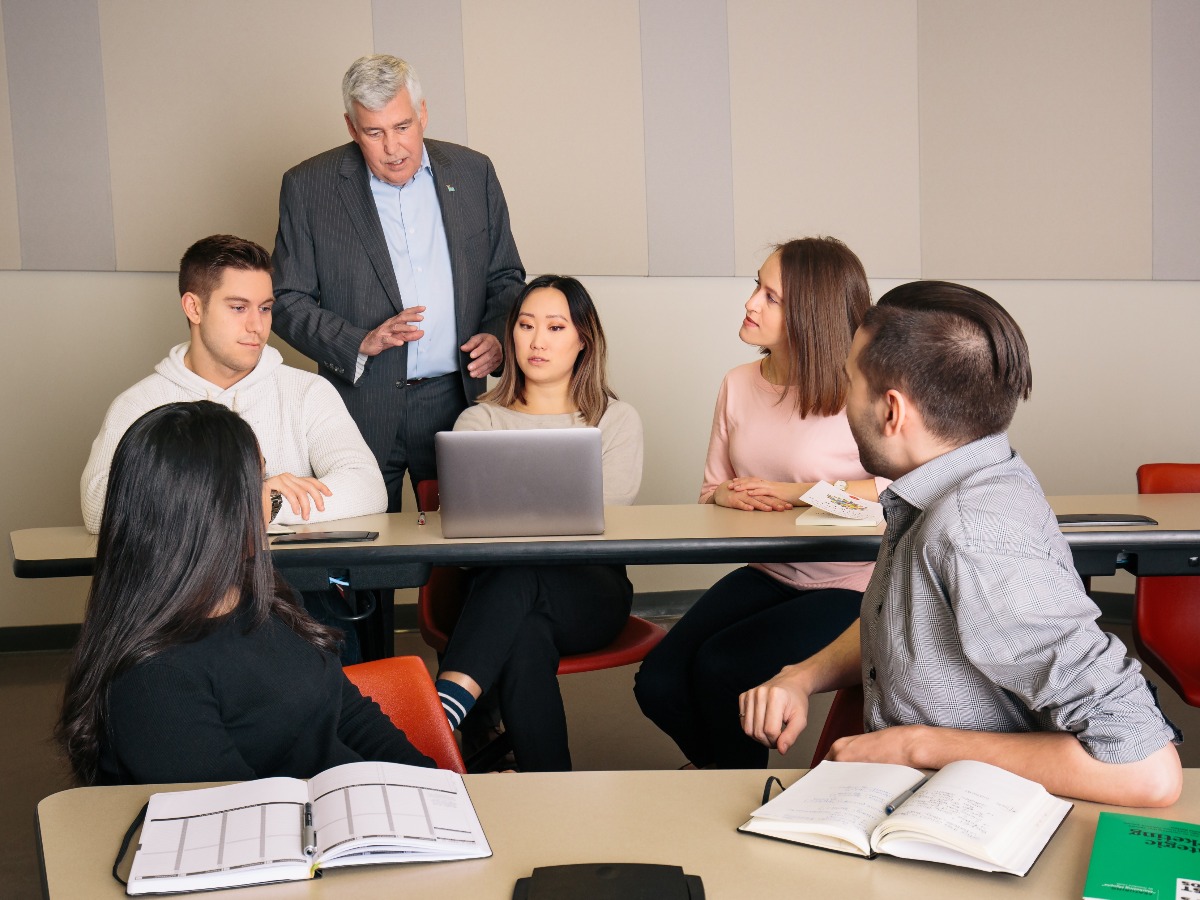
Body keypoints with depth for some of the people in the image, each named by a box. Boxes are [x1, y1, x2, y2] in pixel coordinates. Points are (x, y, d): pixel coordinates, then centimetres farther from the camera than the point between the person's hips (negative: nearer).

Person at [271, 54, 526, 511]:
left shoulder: (473, 172, 6)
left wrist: (498, 337, -6)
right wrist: (360, 343, -15)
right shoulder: (308, 186, -1)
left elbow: (507, 279, 14)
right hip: (363, 410, -2)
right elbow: (288, 302, 0)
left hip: (457, 398, 2)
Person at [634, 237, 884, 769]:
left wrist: (799, 493, -21)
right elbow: (712, 490, 14)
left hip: (846, 587, -6)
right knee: (658, 685, -12)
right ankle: (729, 780, 20)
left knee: (719, 668, -23)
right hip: (765, 574, 6)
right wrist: (726, 496, -12)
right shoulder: (739, 386, 7)